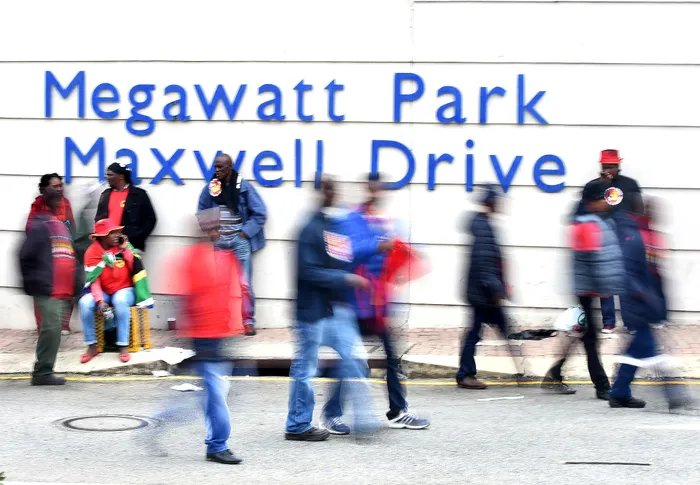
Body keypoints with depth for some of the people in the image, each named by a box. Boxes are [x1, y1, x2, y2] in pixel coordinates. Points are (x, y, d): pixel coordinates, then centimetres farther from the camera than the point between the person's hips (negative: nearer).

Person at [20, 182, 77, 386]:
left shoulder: (61, 225, 20)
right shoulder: (40, 225, -6)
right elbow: (26, 256, -11)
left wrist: (71, 289, 18)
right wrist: (33, 282, -8)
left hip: (62, 291, 8)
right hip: (47, 290, -8)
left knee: (54, 330, 8)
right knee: (51, 328, -12)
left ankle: (44, 371, 15)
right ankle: (42, 372, -8)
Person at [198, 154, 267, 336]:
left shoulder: (244, 186, -4)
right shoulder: (210, 188, 4)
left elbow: (260, 213, -3)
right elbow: (201, 212, 16)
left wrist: (246, 232, -8)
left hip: (239, 239, -3)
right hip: (218, 240, 3)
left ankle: (249, 321, 7)